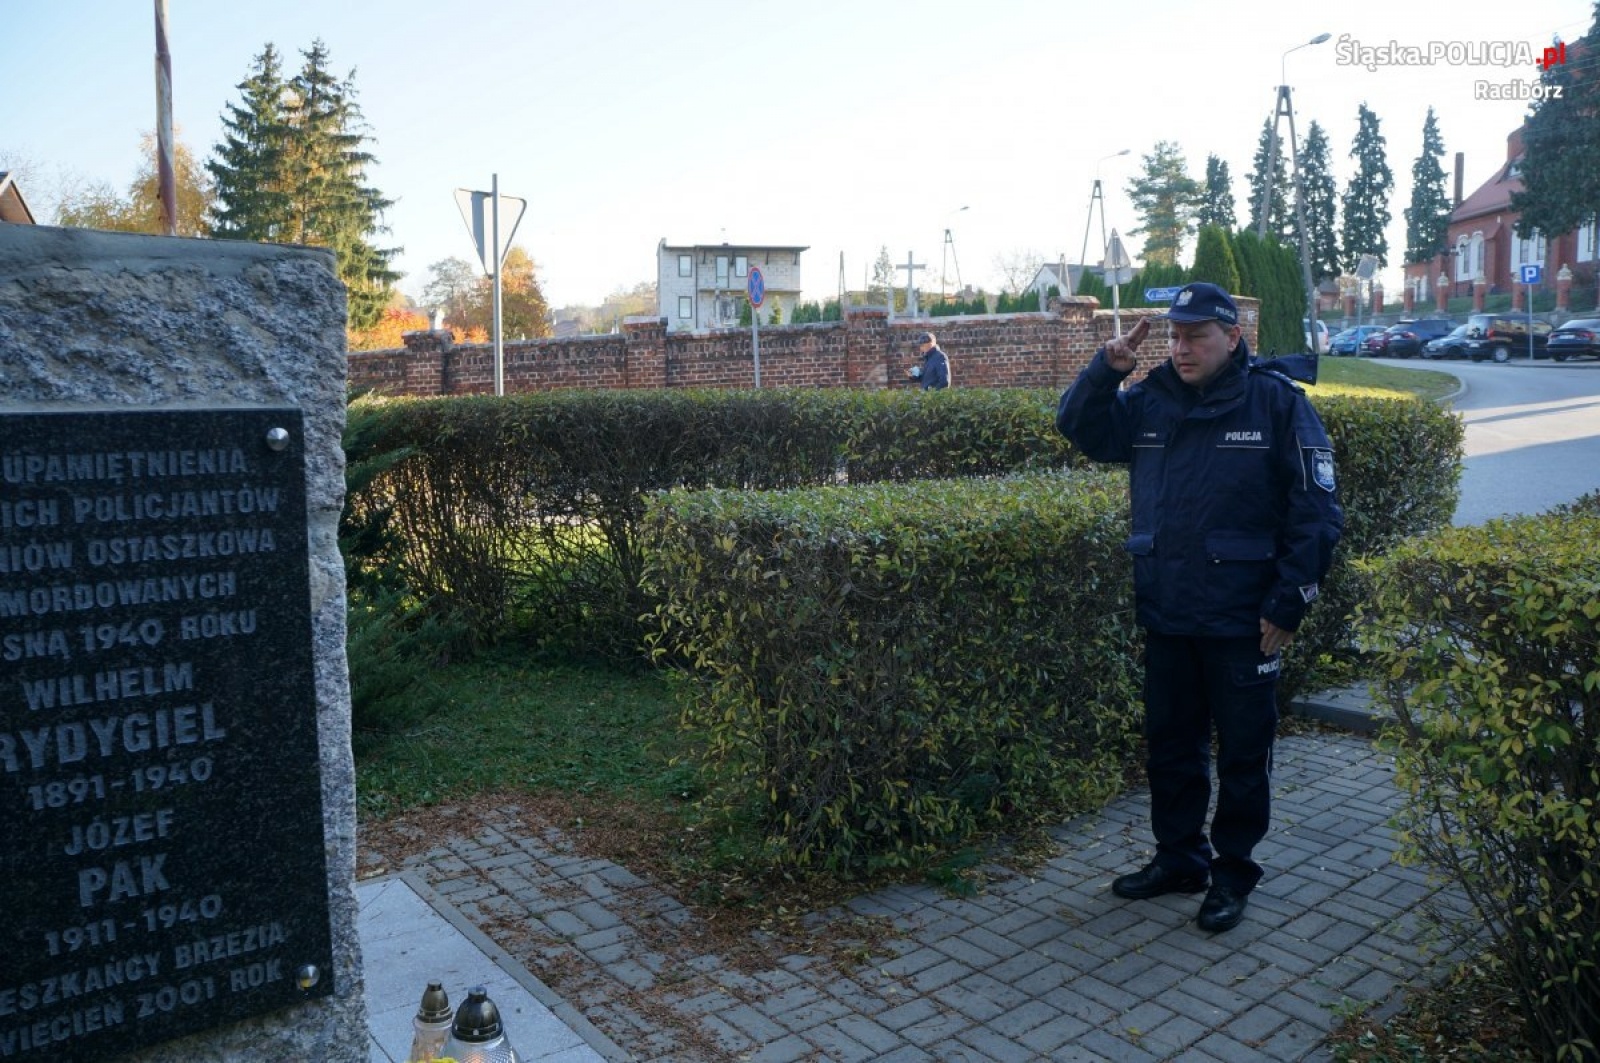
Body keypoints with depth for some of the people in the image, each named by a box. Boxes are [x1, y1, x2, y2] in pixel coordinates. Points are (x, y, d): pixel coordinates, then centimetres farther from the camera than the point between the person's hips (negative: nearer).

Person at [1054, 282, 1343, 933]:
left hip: (1242, 623, -4)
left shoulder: (1277, 403, -8)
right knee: (1170, 745, 16)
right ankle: (1178, 856, 34)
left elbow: (1318, 514, -9)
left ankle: (1232, 872, 27)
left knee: (1243, 753, 10)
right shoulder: (1149, 403, 5)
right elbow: (1077, 426, 10)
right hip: (1165, 616, 5)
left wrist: (1287, 604, -12)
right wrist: (1107, 368, -8)